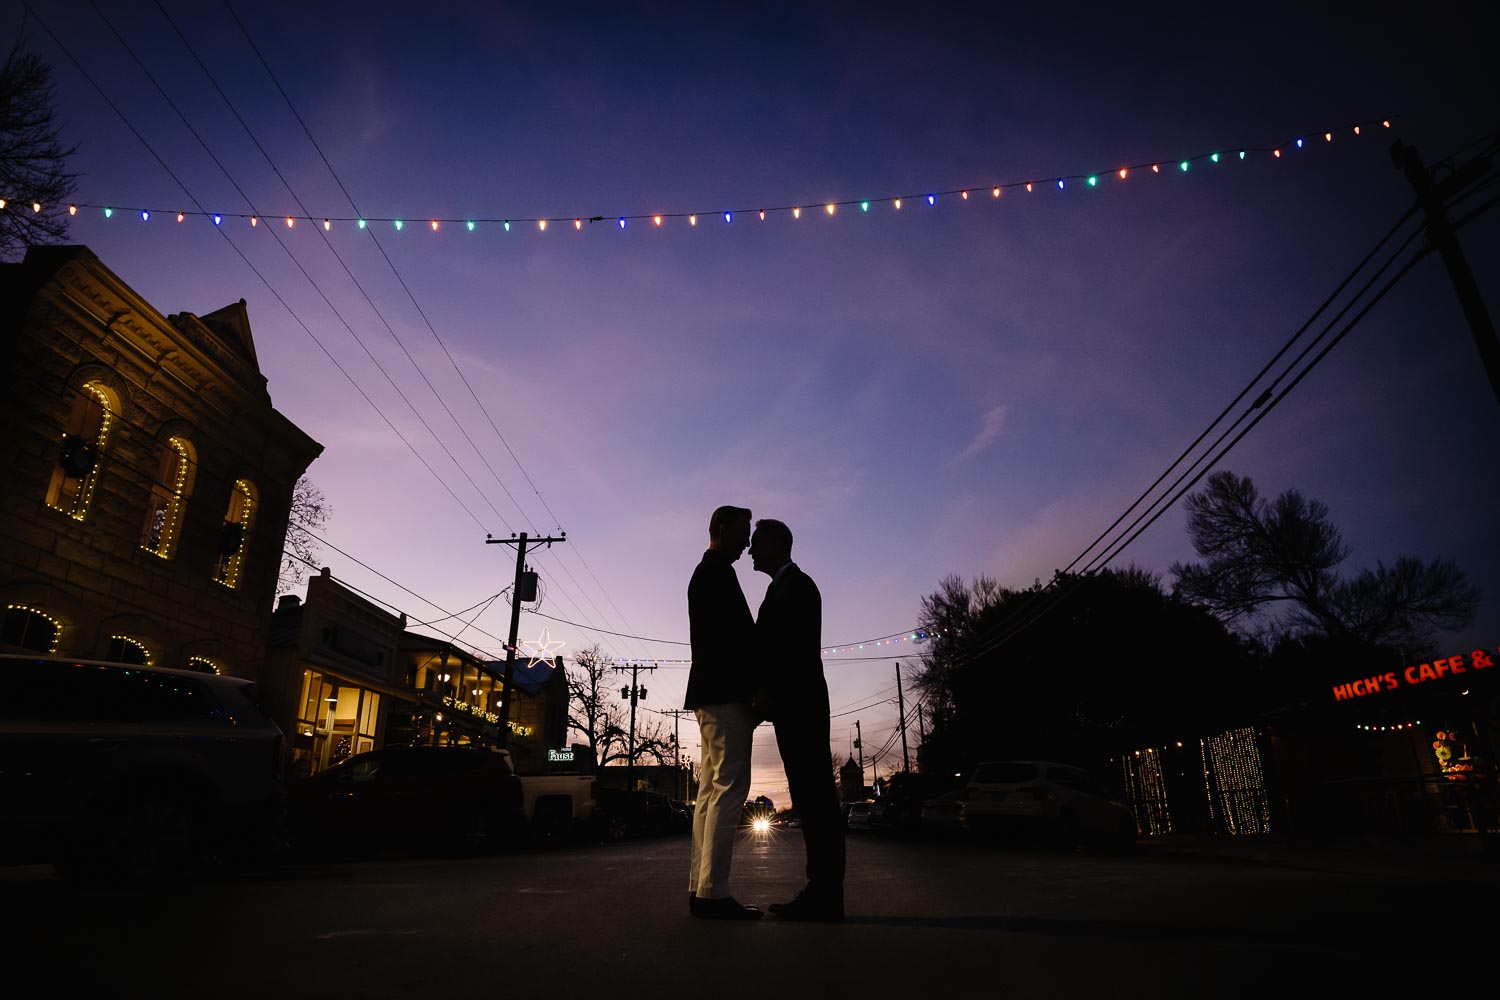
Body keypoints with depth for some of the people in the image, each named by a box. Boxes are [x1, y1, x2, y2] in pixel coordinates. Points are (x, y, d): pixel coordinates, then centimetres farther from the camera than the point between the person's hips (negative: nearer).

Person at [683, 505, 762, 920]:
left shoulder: (705, 574, 24)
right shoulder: (718, 572, -7)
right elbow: (737, 636, -16)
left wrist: (751, 689, 17)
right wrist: (757, 689, -13)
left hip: (711, 696, 11)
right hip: (725, 694, -11)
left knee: (713, 791, 9)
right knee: (729, 788, -11)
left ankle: (700, 890, 11)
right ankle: (713, 893, -10)